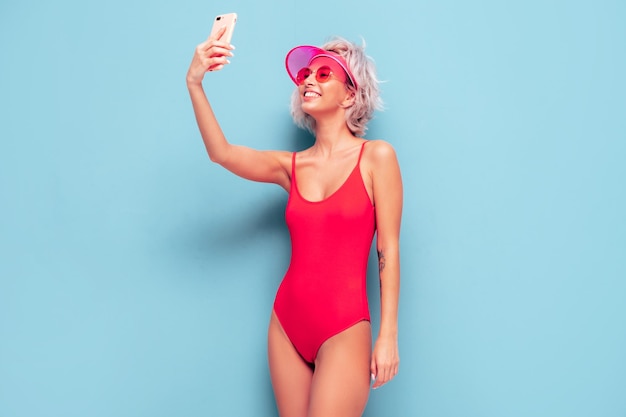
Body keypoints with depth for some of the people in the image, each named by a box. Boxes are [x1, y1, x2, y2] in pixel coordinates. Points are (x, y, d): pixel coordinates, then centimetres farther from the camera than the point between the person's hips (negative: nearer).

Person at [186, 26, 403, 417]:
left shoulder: (377, 156, -4)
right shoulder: (290, 165, 7)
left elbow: (388, 250, -5)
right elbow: (222, 153, -9)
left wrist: (388, 335, -8)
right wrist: (195, 83, -22)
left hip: (345, 328, -5)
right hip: (287, 323, 5)